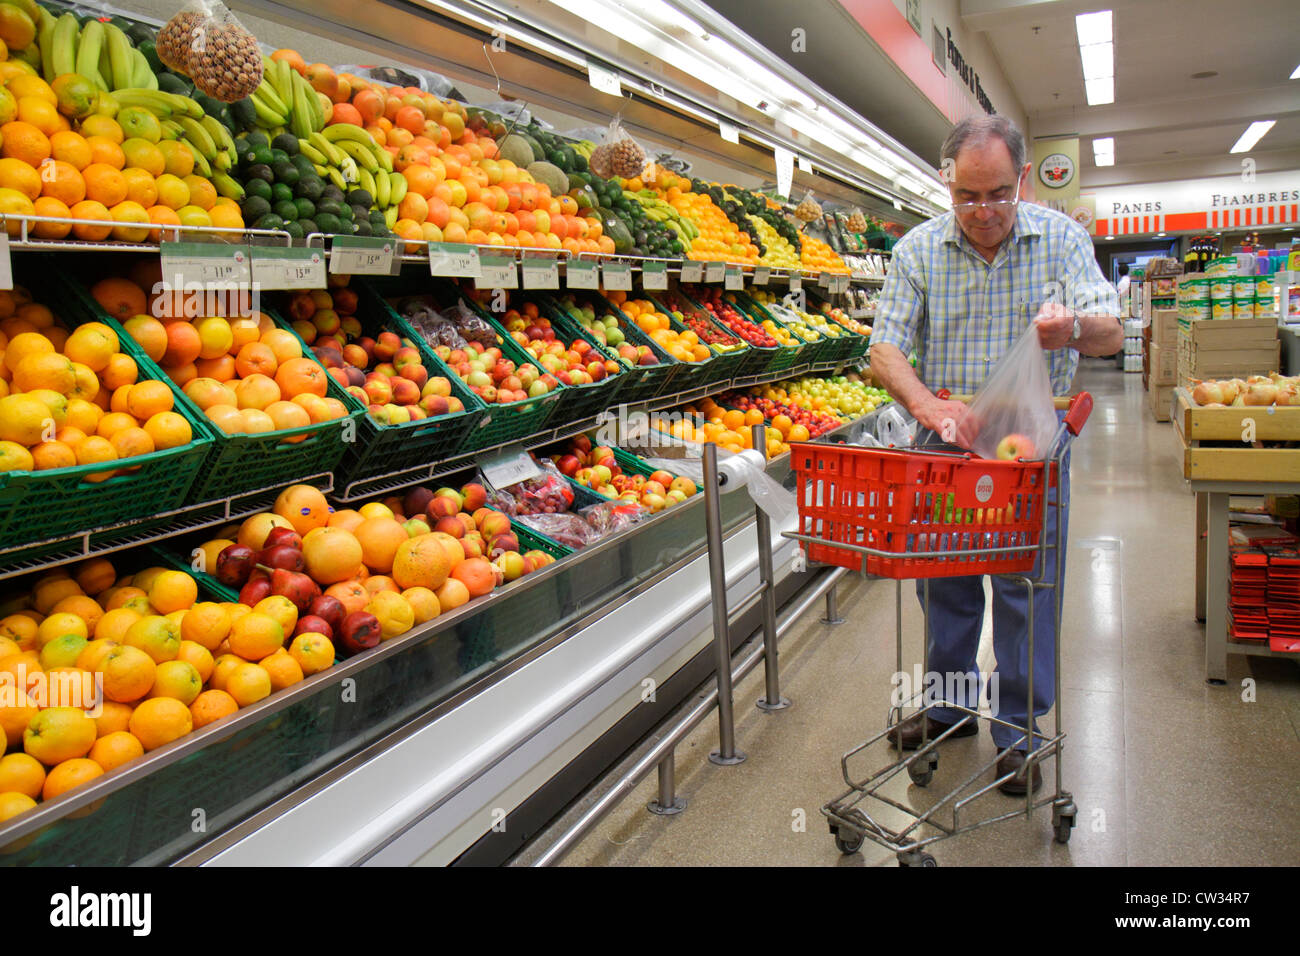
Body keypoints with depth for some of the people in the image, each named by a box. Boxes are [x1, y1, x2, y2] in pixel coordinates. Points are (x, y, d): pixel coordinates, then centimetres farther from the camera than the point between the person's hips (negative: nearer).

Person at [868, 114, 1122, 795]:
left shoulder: (1062, 239, -3)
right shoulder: (918, 250, -3)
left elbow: (1111, 334, -11)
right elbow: (885, 349, -10)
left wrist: (1075, 326, -36)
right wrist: (926, 403, -31)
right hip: (944, 448, 2)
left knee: (1026, 591, 2)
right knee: (943, 582, 12)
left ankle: (1018, 732, 19)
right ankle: (951, 706, 32)